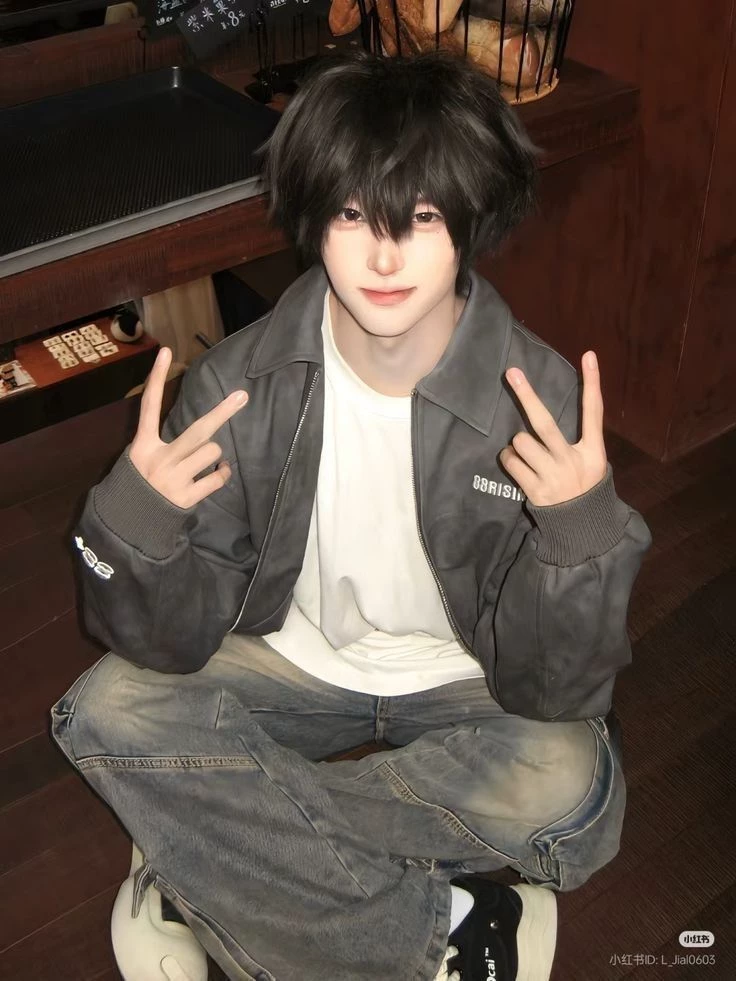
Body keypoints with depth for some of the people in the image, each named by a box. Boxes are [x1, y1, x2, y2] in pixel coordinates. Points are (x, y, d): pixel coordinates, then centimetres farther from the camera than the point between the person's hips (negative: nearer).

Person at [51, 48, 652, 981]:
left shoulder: (540, 401, -23)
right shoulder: (241, 382, -18)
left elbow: (548, 691, -20)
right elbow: (173, 644, -14)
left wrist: (585, 530, -37)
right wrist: (133, 520, -35)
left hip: (462, 686, -1)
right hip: (294, 663, 2)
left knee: (567, 785, -31)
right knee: (105, 710, -22)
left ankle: (213, 869, -13)